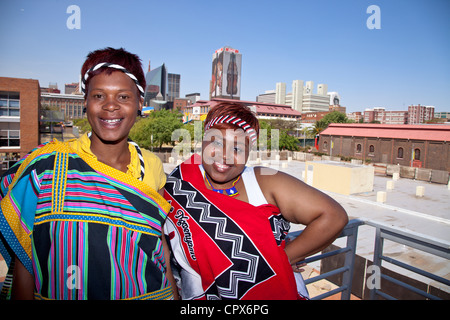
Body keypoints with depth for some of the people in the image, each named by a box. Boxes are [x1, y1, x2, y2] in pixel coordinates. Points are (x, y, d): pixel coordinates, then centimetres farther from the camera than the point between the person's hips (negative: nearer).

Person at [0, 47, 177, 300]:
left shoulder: (152, 167, -6)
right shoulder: (46, 165, -11)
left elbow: (161, 244, 1)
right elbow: (23, 257, -6)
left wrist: (174, 295, -1)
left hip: (149, 295, 2)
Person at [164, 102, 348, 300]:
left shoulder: (265, 183, -16)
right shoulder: (176, 189, -12)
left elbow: (334, 217, -19)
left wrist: (283, 258, -17)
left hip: (275, 293, -1)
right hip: (201, 295, 2)